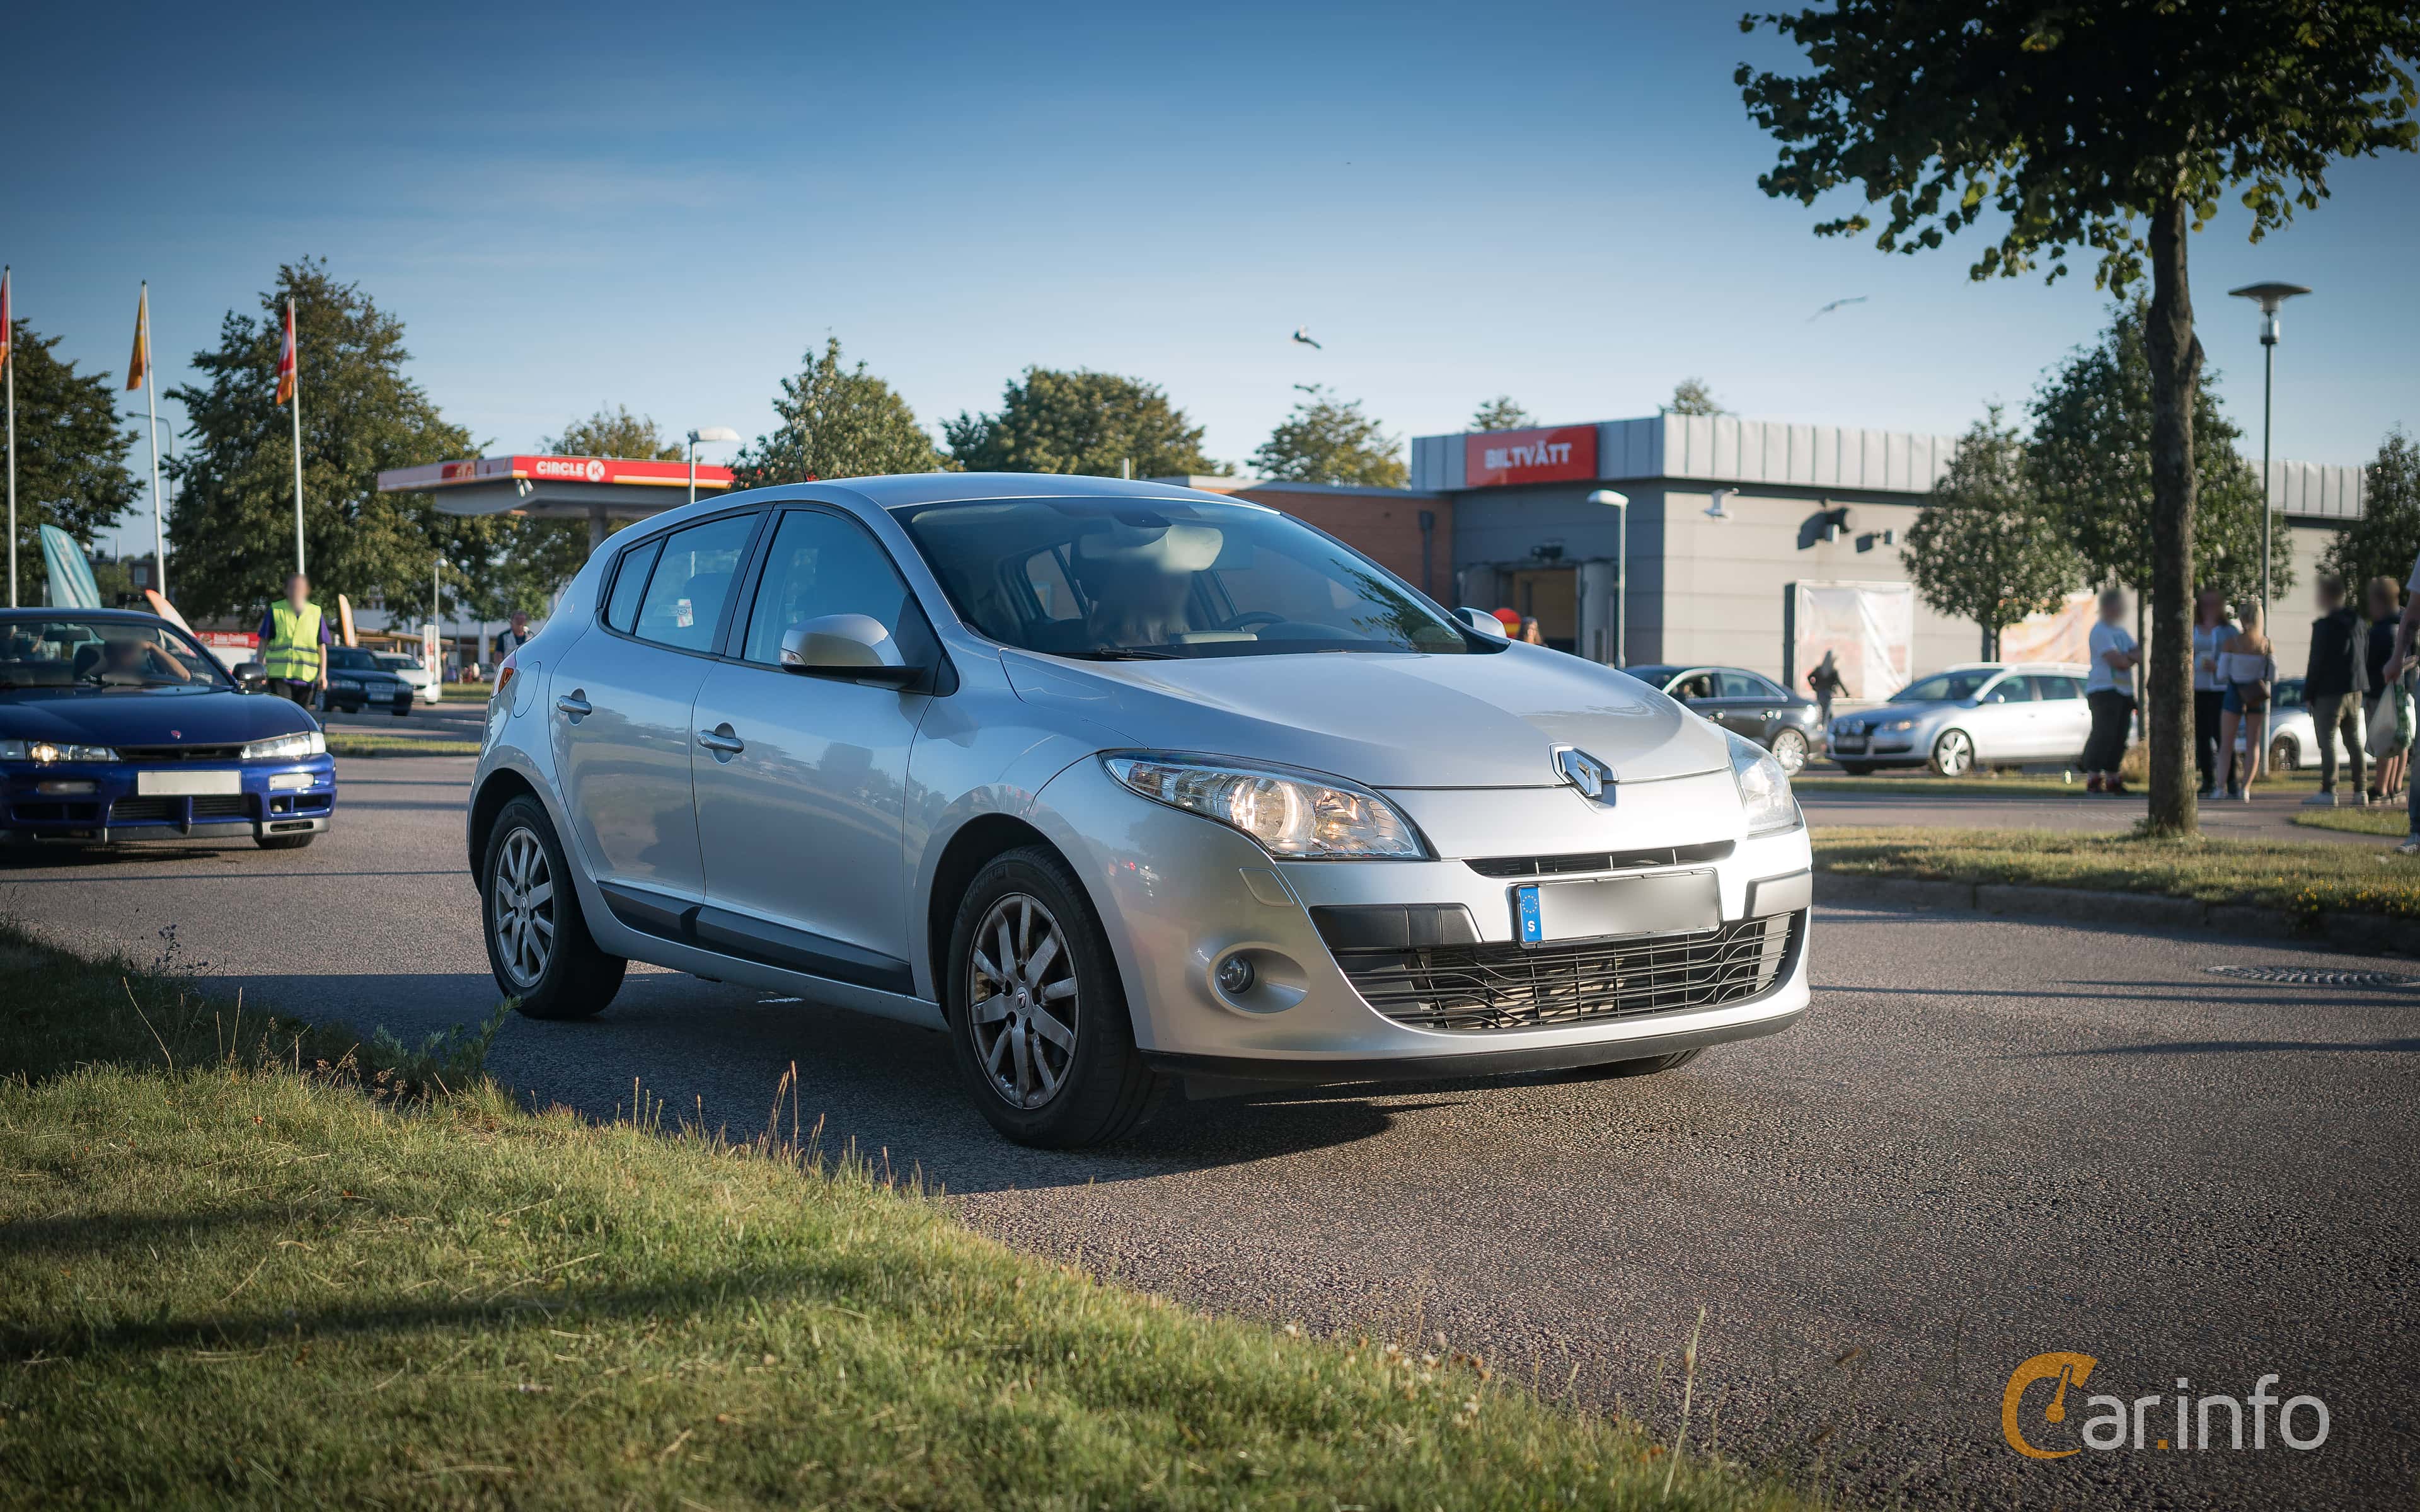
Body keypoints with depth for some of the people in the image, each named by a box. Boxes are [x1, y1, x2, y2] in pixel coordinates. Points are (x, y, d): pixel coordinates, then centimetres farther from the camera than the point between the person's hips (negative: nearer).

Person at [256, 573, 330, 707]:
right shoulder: (276, 611, 4)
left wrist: (323, 674, 5)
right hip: (279, 675, -2)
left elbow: (322, 647, 11)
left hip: (306, 676, 2)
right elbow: (264, 642, 7)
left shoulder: (316, 614, 10)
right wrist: (260, 668, 1)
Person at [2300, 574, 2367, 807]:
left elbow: (2316, 663, -13)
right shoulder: (2357, 623, 10)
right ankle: (2361, 791, 13)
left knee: (2327, 742, -6)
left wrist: (2308, 693, -7)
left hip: (2329, 692, -7)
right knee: (2355, 742, 12)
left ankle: (2328, 792, -11)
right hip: (2355, 691, 7)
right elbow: (2366, 658, 14)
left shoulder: (2324, 626, -13)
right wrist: (2361, 685, 20)